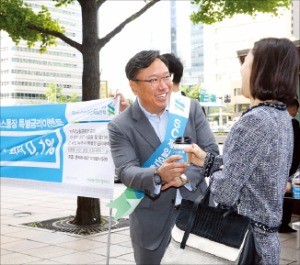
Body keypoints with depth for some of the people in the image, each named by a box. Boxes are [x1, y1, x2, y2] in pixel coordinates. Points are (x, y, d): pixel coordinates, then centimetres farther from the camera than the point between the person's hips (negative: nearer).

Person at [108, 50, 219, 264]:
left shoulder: (191, 108, -3)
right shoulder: (120, 126, -10)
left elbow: (211, 152, -4)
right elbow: (126, 172, -19)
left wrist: (185, 176, -21)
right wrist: (158, 174, -39)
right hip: (151, 218, -1)